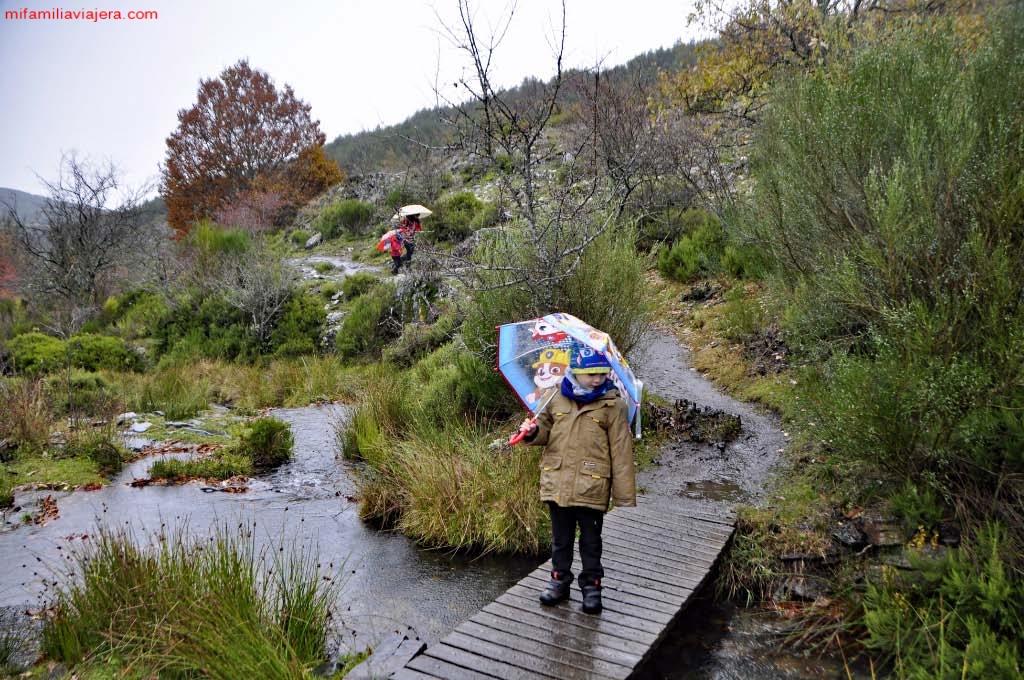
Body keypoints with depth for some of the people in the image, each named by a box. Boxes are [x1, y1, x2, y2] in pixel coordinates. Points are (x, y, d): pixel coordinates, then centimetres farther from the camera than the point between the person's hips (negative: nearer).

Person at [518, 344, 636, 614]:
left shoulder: (613, 406, -8)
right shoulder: (557, 400, 0)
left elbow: (621, 453, -7)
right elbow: (546, 430, 14)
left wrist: (624, 494, -8)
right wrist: (533, 432, -10)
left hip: (591, 488, -3)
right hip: (557, 484, 3)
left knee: (590, 540, 14)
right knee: (561, 538, 19)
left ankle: (591, 585, 31)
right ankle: (560, 579, 36)